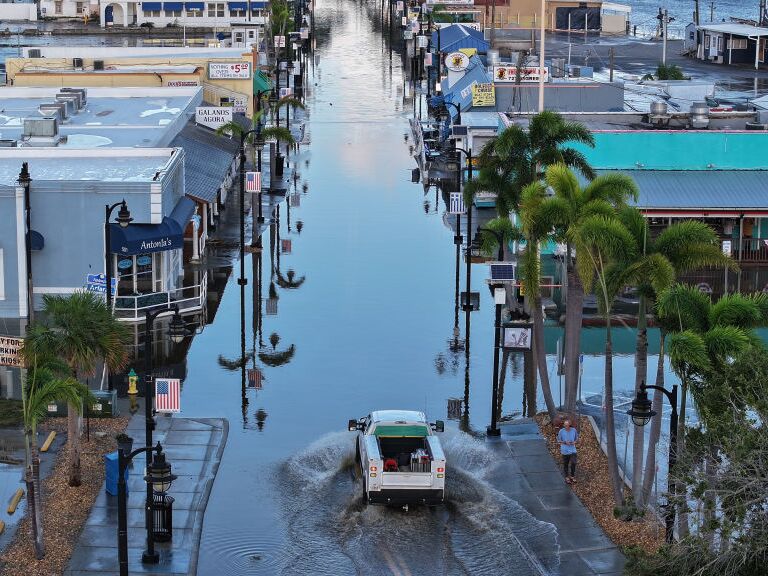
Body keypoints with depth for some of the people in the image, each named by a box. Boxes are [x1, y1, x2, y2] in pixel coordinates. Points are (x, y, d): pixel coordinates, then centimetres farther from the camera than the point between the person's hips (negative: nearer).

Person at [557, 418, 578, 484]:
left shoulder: (574, 430, 0)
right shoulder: (561, 431, -6)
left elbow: (577, 439, 11)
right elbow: (558, 441, 0)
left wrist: (574, 442, -10)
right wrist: (565, 442, -16)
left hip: (572, 450, 1)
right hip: (565, 451, -1)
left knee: (573, 463, -9)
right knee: (565, 465, 6)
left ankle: (572, 476, 12)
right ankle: (567, 478, 21)